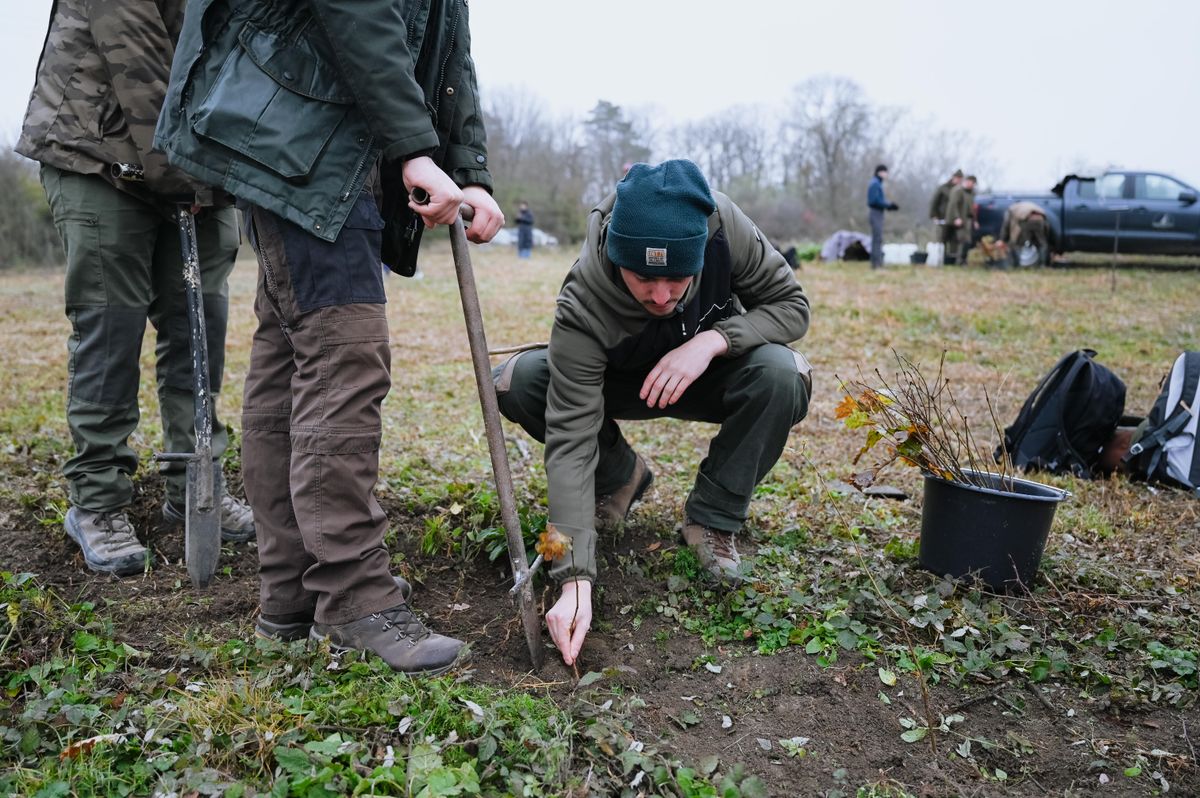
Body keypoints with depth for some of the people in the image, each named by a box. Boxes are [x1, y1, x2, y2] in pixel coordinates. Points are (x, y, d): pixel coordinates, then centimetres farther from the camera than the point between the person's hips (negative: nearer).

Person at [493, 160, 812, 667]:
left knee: (783, 375, -33)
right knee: (514, 384, -25)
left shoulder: (722, 225, -32)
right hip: (620, 381, 0)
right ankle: (621, 477, 2)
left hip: (709, 374, 1)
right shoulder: (582, 308, -36)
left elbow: (791, 304, -18)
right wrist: (575, 579, -45)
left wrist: (712, 340, -38)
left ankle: (712, 519, -10)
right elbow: (570, 439, -38)